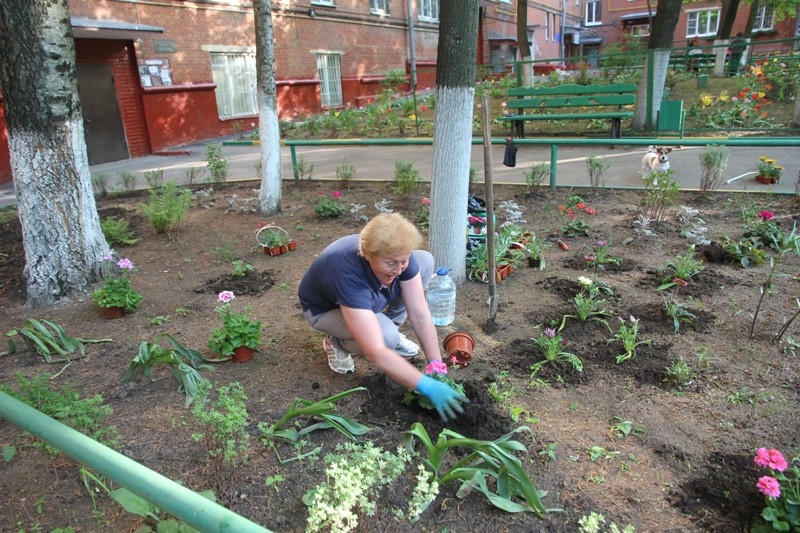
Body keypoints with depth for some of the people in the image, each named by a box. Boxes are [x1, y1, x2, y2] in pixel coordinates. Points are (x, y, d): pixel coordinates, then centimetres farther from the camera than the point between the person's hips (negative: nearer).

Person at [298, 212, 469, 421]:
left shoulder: (399, 256, -27)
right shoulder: (350, 275, -43)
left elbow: (420, 315, -23)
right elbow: (376, 352, -46)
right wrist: (429, 387, -47)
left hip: (366, 299, 6)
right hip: (324, 308, -6)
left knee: (425, 260, -13)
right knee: (387, 336, -34)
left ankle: (389, 327, 2)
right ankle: (337, 342, -1)